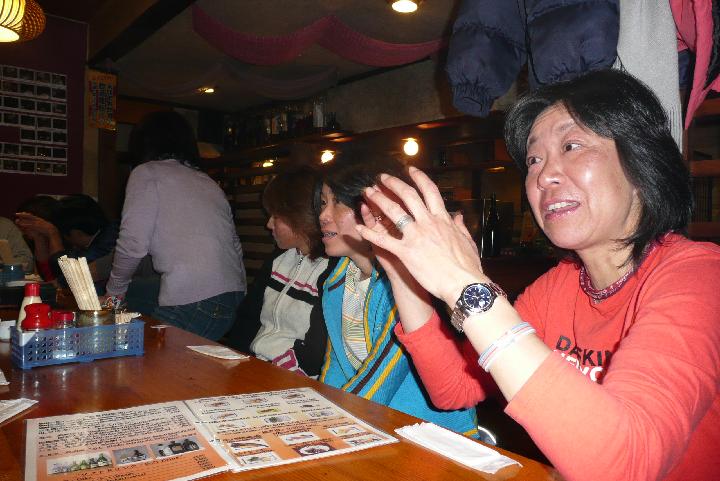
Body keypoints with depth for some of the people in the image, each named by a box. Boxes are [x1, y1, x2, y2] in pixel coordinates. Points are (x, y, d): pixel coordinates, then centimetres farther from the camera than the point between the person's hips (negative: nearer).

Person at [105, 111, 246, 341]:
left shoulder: (146, 173, 3)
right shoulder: (210, 182, 22)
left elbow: (132, 245, -5)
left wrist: (114, 290, 13)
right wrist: (239, 304, 24)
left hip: (191, 302, -7)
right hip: (232, 298, 7)